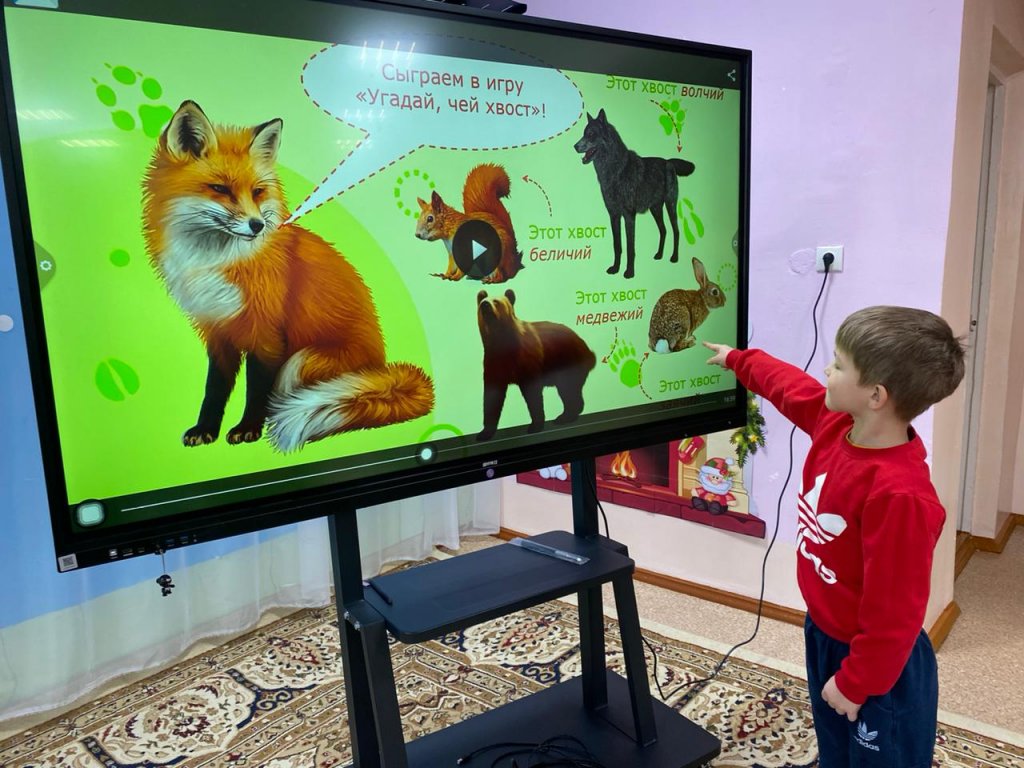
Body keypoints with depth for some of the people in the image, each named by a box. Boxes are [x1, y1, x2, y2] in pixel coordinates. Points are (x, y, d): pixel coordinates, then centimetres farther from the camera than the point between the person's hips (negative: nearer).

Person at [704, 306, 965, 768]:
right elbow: (787, 384, 12)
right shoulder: (834, 422, -10)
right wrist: (736, 360, 26)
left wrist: (856, 683, -17)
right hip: (823, 634, 8)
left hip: (876, 665, -8)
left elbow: (893, 611, -28)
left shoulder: (899, 494, -36)